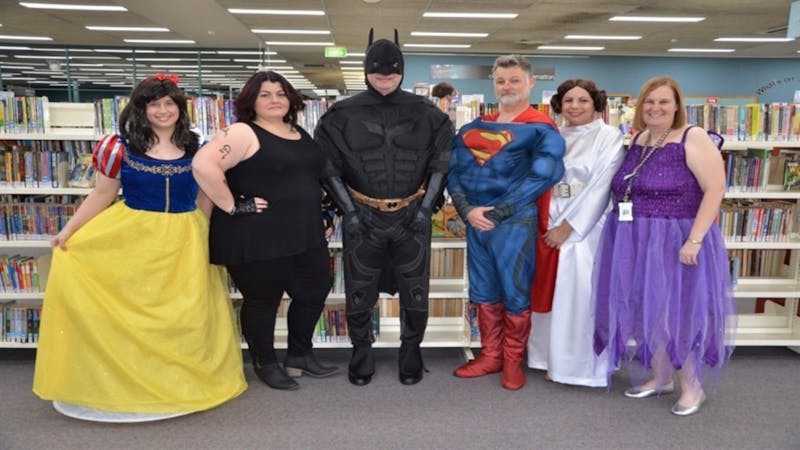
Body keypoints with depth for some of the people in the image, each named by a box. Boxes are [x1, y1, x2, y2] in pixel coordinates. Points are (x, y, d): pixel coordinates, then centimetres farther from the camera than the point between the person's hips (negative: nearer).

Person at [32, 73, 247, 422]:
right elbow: (102, 195, 5)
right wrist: (68, 231, 1)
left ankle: (179, 383, 25)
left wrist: (208, 244, 9)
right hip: (130, 237, -1)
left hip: (184, 243, 1)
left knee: (186, 314, 5)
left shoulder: (198, 150, 3)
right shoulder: (121, 147, -1)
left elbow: (205, 201, 9)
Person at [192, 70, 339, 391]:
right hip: (258, 238, -8)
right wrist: (233, 206, -21)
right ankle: (266, 364, 29)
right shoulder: (243, 133, -11)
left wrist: (317, 212, 16)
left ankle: (300, 356, 35)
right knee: (262, 301, 8)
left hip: (306, 234, 8)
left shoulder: (300, 134, 13)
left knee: (314, 292, 16)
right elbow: (203, 165, -24)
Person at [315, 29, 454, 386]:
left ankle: (411, 352, 30)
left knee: (415, 292, 10)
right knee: (359, 293, 9)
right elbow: (328, 166, 1)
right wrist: (348, 210, -5)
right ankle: (362, 352, 30)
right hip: (362, 218, 0)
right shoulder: (342, 115, -2)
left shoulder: (426, 114, 1)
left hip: (412, 217, 1)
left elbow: (440, 163, 5)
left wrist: (426, 207, -3)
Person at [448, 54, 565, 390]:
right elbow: (453, 169, 5)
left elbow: (540, 178, -15)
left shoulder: (542, 129, -4)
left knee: (515, 293, 4)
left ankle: (513, 360, 22)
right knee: (484, 293, 13)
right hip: (475, 222, 5)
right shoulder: (474, 127, 12)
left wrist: (496, 212, -17)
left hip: (515, 223, -5)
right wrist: (466, 210, -11)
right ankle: (490, 357, 28)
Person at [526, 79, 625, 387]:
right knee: (551, 295, 9)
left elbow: (600, 189, -11)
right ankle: (554, 360, 23)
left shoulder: (609, 138, -3)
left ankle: (583, 367, 13)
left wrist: (568, 227, -14)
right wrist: (549, 225, 0)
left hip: (587, 229, -5)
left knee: (582, 297, -2)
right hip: (551, 227, 5)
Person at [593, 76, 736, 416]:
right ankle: (659, 378, 30)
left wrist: (694, 240, -24)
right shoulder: (638, 141, 9)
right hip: (634, 244, 7)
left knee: (677, 311, 2)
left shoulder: (693, 138, -11)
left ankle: (692, 386, 21)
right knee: (648, 311, 13)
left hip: (675, 243, -6)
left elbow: (715, 189, -18)